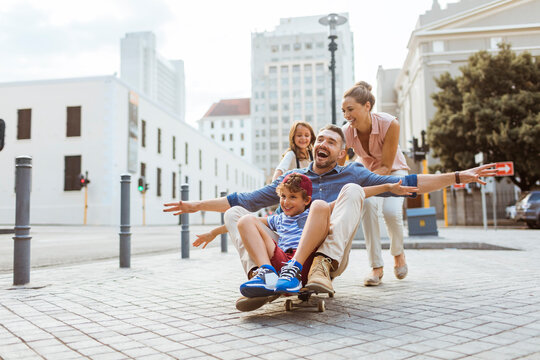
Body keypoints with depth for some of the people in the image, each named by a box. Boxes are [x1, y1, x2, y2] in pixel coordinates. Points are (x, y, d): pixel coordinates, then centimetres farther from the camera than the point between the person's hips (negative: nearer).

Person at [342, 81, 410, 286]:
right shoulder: (346, 132, -26)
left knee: (391, 211, -25)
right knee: (368, 204, -29)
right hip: (367, 171, 2)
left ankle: (398, 253, 9)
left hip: (394, 170, -1)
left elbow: (386, 166, -30)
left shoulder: (390, 124, -33)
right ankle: (376, 267, -17)